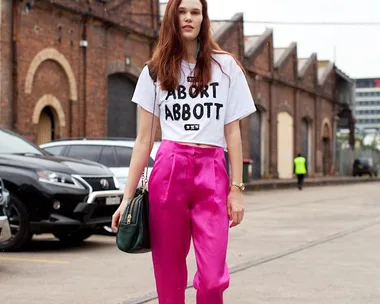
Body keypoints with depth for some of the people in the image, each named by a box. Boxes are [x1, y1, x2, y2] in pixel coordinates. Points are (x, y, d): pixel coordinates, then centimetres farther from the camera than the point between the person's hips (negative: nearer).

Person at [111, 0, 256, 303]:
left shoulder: (226, 66, 9)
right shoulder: (155, 71, 10)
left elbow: (233, 132, 7)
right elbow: (144, 139, 8)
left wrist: (237, 188, -1)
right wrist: (127, 197, 3)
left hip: (212, 174, -1)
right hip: (168, 172, 1)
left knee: (212, 279, -11)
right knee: (168, 278, 4)